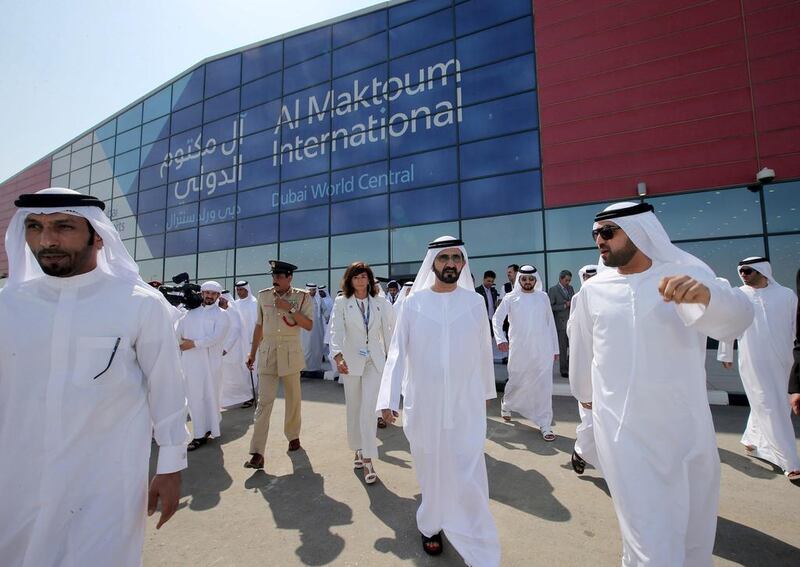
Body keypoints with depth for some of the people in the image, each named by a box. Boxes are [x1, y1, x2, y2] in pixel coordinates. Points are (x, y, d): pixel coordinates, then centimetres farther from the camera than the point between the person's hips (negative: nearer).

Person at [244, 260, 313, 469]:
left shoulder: (302, 297, -4)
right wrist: (252, 352, 12)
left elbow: (309, 325, -11)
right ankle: (257, 453, 0)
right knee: (264, 401, -4)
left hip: (291, 353, -1)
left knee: (293, 398, 12)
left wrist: (290, 309, -19)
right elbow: (259, 325, 12)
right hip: (267, 352, 1)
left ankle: (293, 436, 34)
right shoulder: (263, 295, 5)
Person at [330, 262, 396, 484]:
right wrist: (338, 356, -25)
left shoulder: (380, 303, 2)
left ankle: (368, 459, 4)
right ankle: (358, 449, 34)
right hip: (351, 361, 1)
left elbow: (388, 331, 4)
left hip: (374, 361, 0)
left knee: (368, 409, -7)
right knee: (354, 408, 13)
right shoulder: (341, 303, -1)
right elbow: (336, 331, -10)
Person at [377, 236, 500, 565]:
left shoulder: (475, 302, -2)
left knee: (468, 476, 3)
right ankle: (430, 525, 43)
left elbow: (484, 351, 7)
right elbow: (397, 351, -5)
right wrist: (388, 398, -10)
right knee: (429, 470, 16)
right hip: (423, 403, 0)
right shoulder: (413, 302, -5)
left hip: (466, 404, 0)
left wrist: (487, 390, 16)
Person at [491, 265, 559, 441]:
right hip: (519, 349, -1)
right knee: (516, 382, 9)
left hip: (543, 350, 2)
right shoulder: (510, 298, 0)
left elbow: (550, 322, 10)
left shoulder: (543, 297, 6)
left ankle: (545, 425, 16)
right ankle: (506, 404, 40)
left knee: (544, 386, 3)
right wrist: (500, 339, -16)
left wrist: (555, 347, 11)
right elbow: (496, 318, -1)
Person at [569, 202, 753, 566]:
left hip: (685, 425, 1)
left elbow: (737, 316, -22)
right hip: (621, 428, 0)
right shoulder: (593, 290, -1)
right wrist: (585, 392, 22)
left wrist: (706, 295, -43)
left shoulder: (687, 273, -4)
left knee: (693, 528, 20)